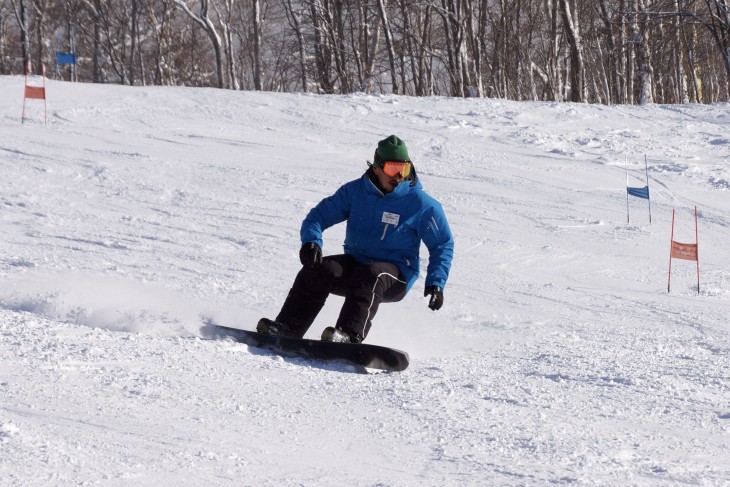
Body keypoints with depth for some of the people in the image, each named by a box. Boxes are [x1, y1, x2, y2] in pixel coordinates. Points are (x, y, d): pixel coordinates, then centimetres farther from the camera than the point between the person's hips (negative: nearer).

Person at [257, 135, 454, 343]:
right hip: (356, 262, 4)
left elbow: (443, 245, 1)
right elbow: (320, 215, 2)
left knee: (370, 276, -38)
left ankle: (349, 335, -53)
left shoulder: (421, 204, -7)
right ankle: (287, 327, -29)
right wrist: (311, 241, -20)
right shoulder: (355, 191, 0)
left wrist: (436, 283, -11)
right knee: (316, 269, -24)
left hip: (396, 277, -4)